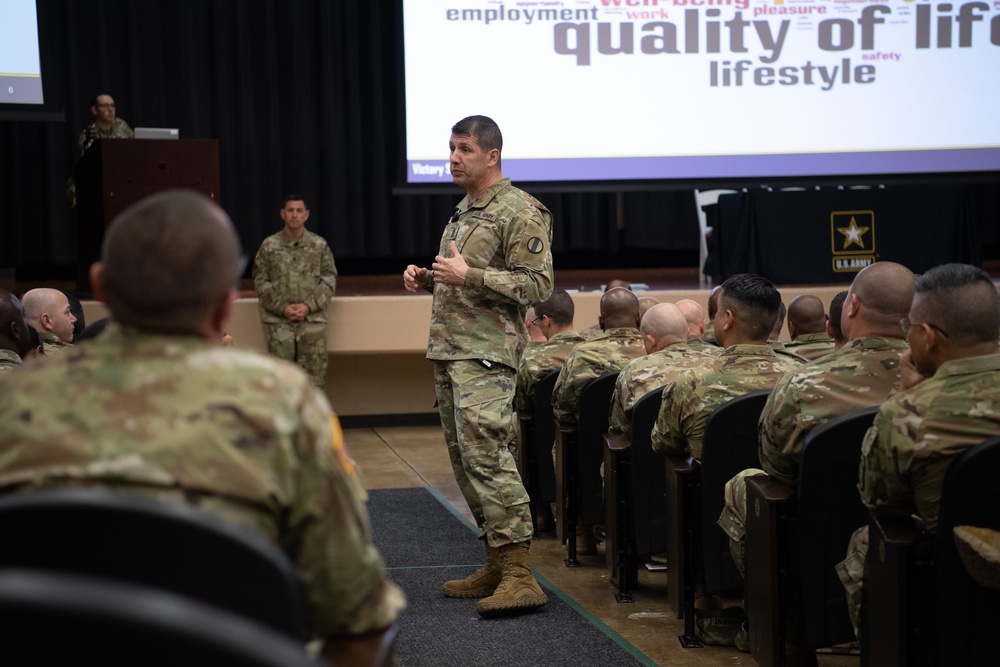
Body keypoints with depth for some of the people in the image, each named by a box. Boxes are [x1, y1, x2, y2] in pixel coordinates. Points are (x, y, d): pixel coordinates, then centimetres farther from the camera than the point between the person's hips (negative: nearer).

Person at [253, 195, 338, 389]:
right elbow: (261, 281, 3)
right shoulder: (269, 246, 4)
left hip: (312, 319, 0)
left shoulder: (319, 245, 6)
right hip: (278, 321, 0)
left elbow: (329, 279, 5)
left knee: (314, 373, 0)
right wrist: (282, 308, -9)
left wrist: (309, 306, -8)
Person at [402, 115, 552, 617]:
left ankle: (518, 575, -17)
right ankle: (495, 565, 17)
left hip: (485, 353, -10)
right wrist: (427, 278, 10)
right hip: (447, 351, 10)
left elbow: (538, 284, -16)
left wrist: (469, 276, -21)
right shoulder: (464, 209, 19)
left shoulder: (520, 213, -9)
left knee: (485, 455, -17)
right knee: (464, 460, 10)